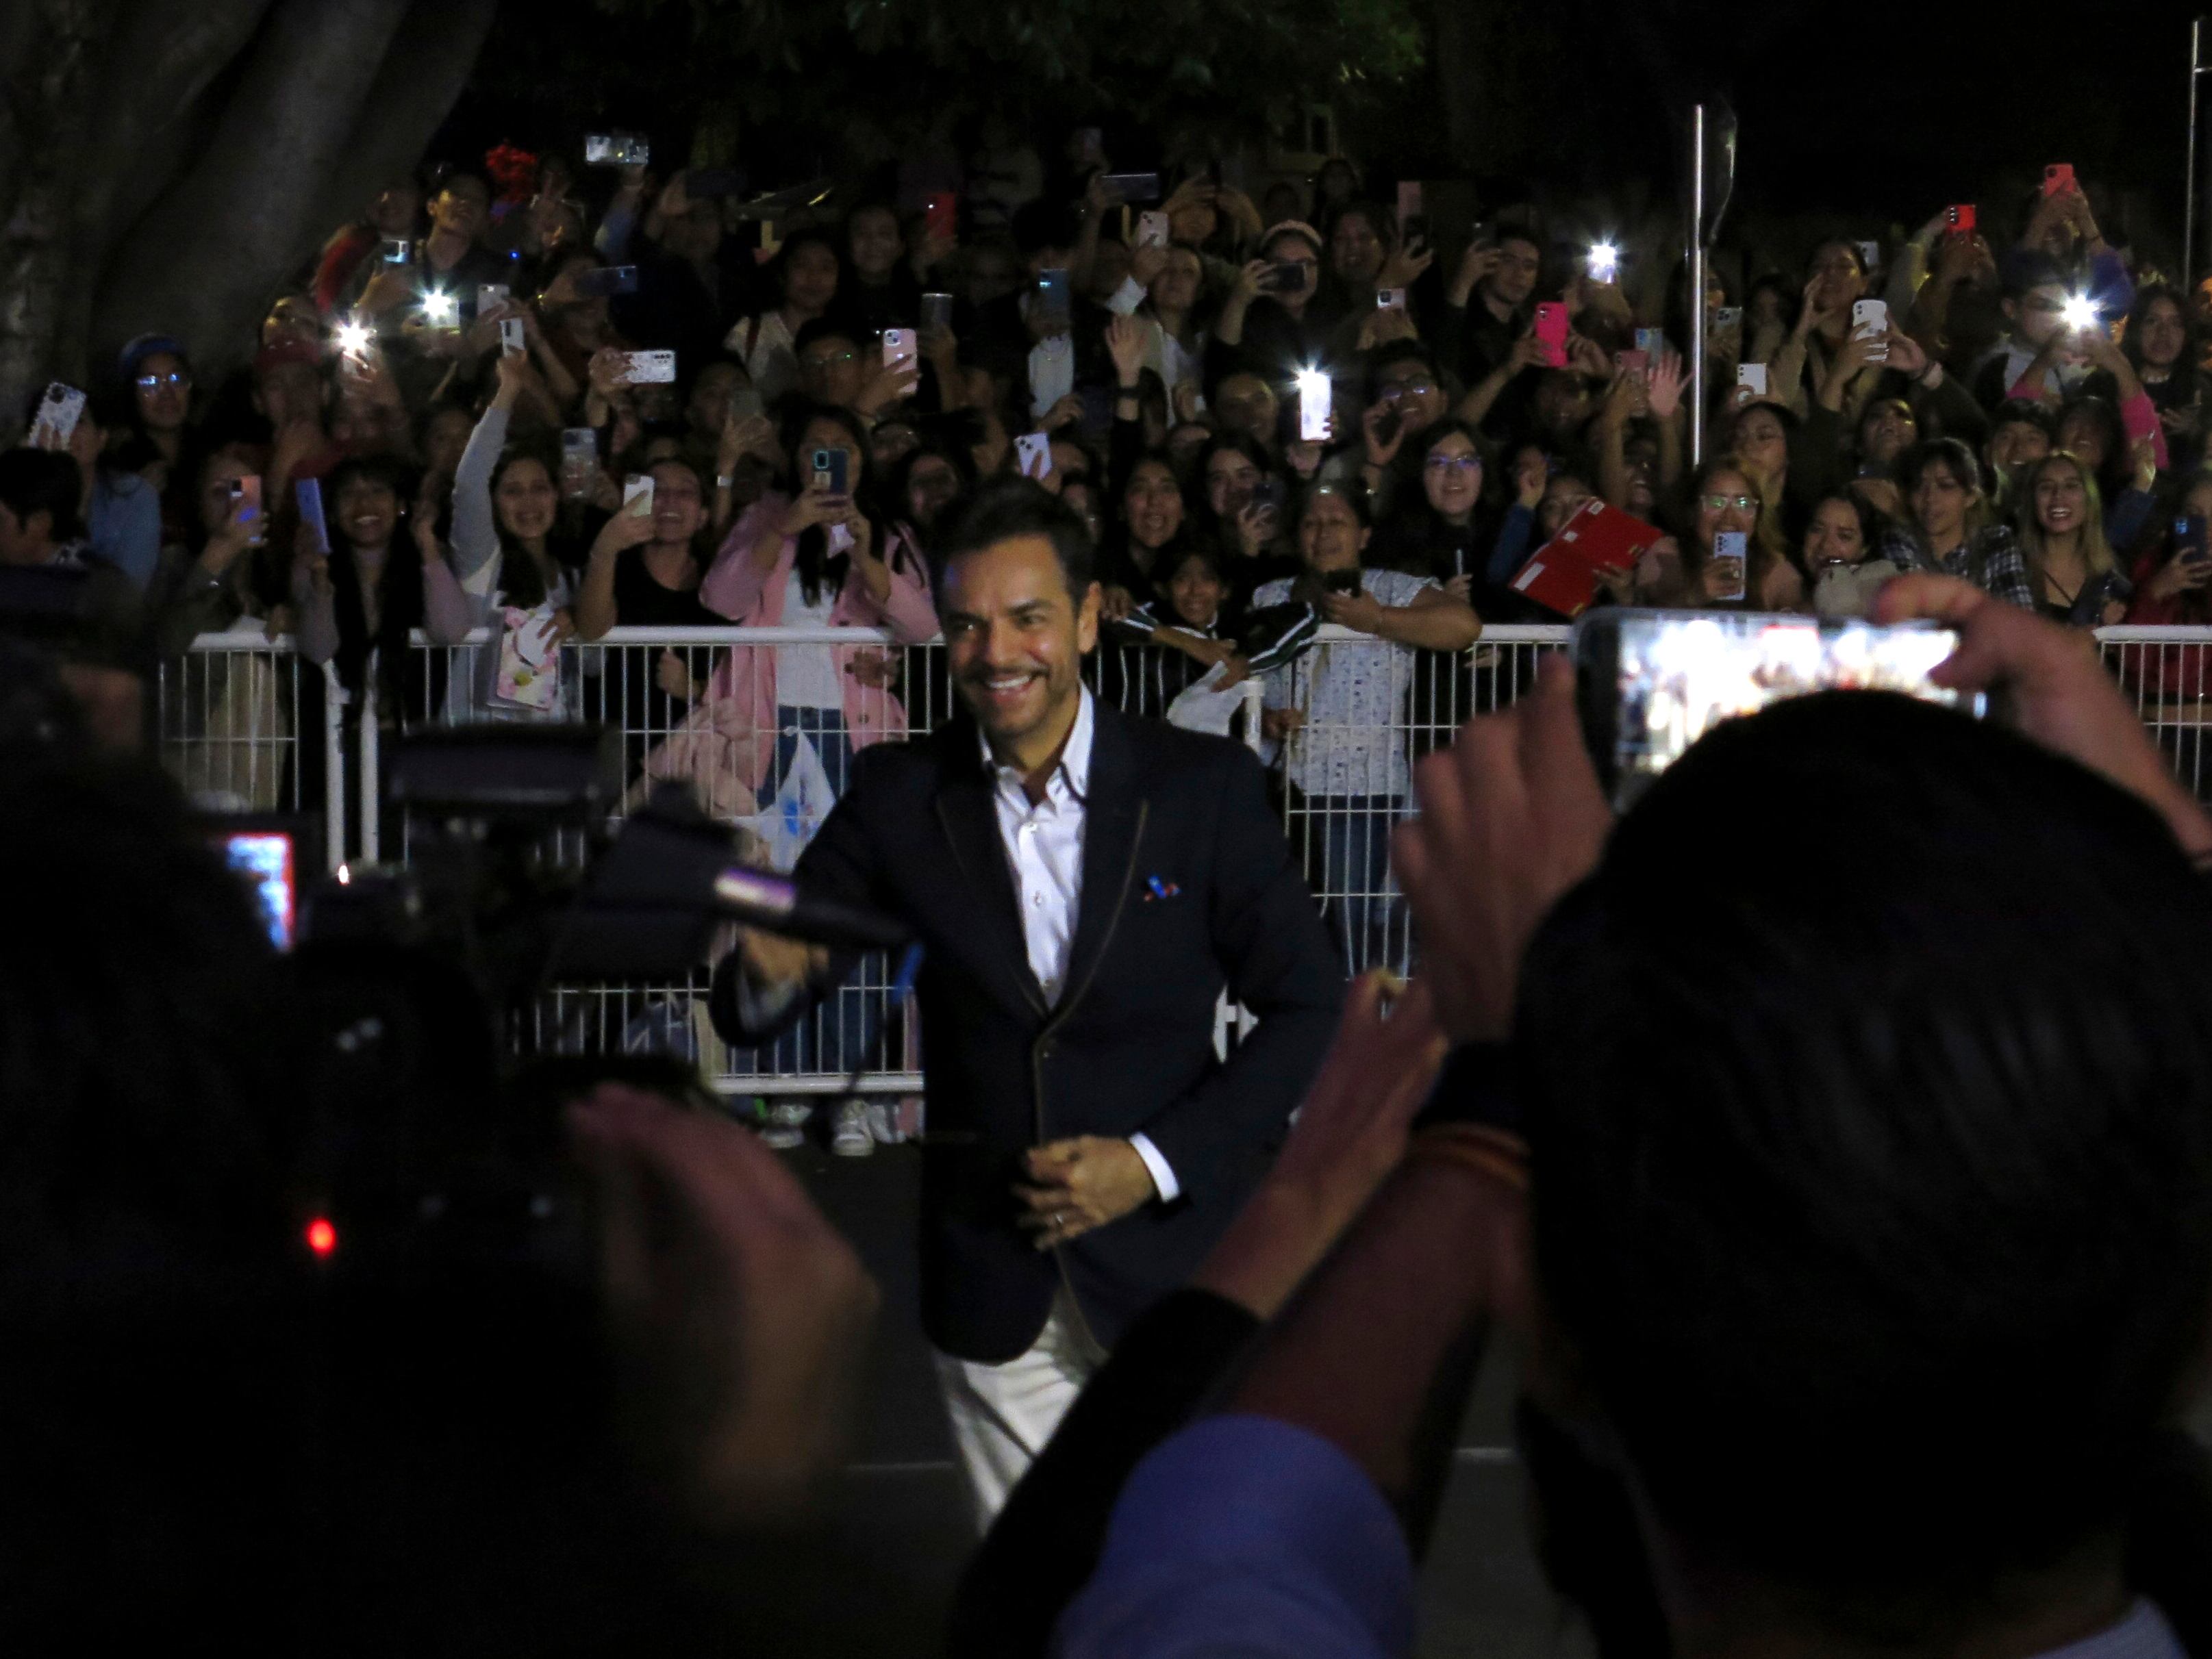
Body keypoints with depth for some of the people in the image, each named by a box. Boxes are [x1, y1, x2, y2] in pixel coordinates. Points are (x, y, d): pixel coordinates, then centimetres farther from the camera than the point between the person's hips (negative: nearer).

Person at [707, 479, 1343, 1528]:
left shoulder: (1204, 785, -7)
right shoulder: (899, 798, -1)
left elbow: (1308, 1009, -3)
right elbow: (746, 1014, -1)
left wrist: (1156, 1161, -14)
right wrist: (767, 971, -26)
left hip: (1171, 1262, -1)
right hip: (991, 1280, 2)